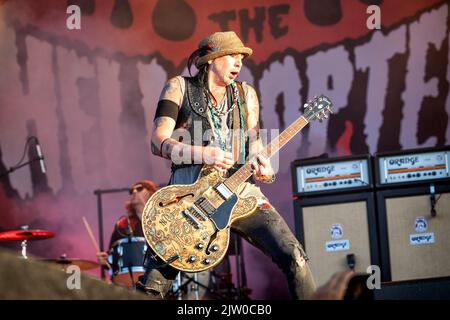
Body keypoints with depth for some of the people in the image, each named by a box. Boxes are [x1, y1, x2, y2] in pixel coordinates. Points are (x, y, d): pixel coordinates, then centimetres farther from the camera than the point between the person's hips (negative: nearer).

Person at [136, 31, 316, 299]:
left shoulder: (246, 94, 19)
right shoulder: (180, 88, 8)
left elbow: (255, 146, 15)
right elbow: (158, 142, -2)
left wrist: (262, 164, -9)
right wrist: (201, 153, -17)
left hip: (240, 189, 3)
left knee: (294, 257, -15)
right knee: (154, 281, -11)